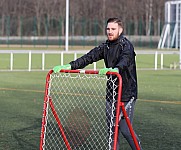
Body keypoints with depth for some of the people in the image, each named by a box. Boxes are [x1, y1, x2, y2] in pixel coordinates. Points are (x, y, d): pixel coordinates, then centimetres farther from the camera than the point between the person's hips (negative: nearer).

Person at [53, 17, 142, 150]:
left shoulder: (126, 46, -11)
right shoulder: (106, 46, 10)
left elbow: (125, 61, -31)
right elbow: (89, 57, 3)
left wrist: (115, 70, -53)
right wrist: (69, 66, -10)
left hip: (127, 94, -7)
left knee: (125, 129, -7)